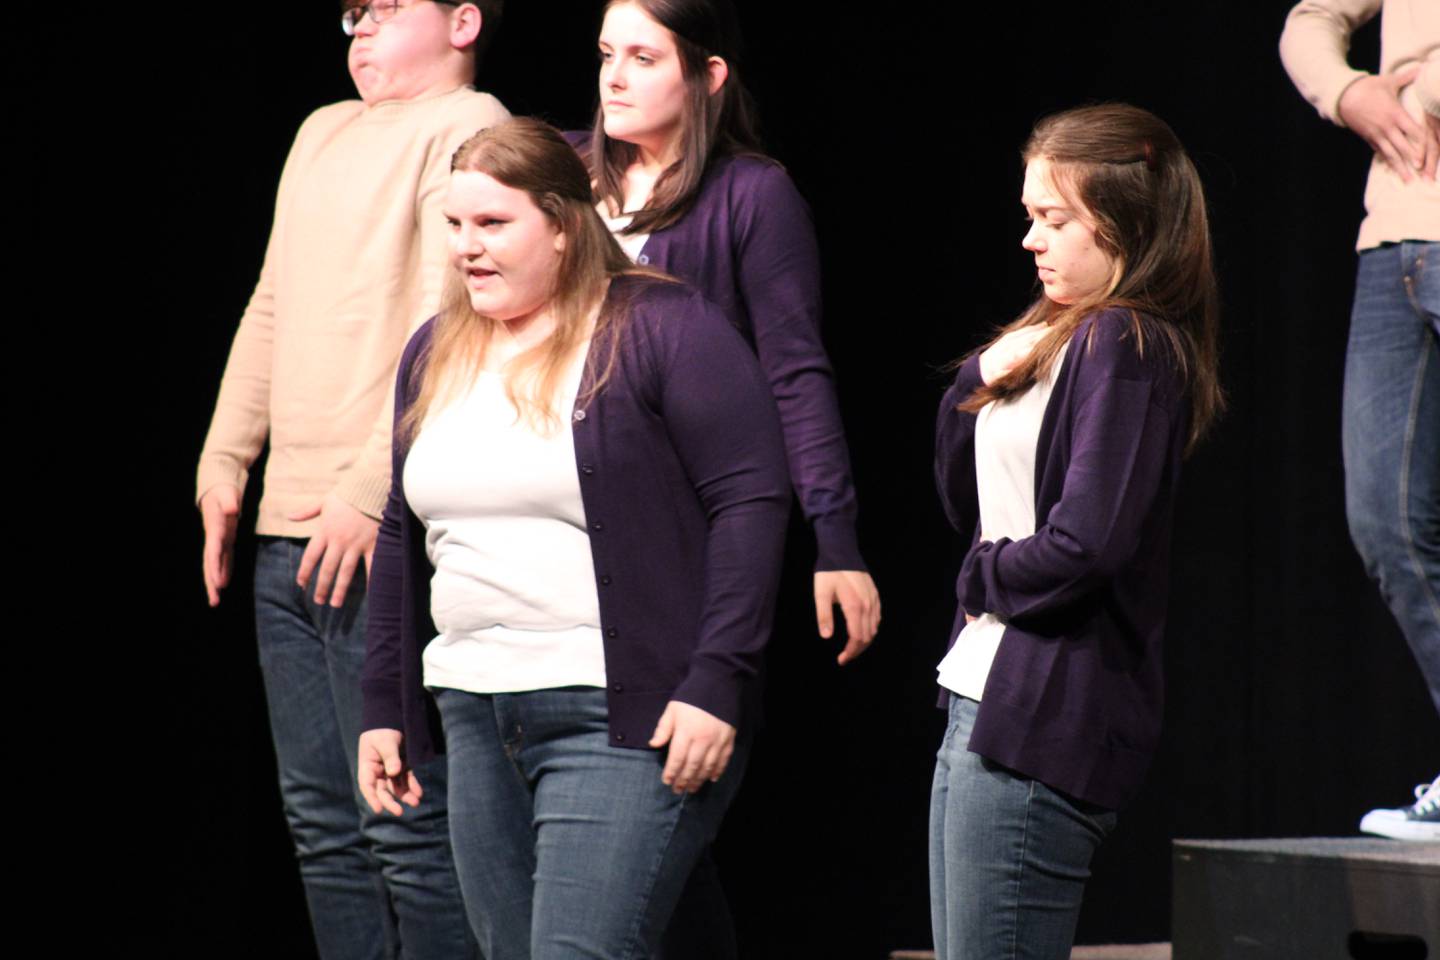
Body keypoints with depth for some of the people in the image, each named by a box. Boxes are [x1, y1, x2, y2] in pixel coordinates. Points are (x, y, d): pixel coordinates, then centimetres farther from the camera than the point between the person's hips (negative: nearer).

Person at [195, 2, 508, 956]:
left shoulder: (467, 128, -5)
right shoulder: (323, 133, 21)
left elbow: (446, 321, -14)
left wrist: (371, 492, -20)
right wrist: (224, 462, 16)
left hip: (382, 530, -8)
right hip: (288, 530, 8)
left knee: (403, 822, -9)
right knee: (323, 821, 10)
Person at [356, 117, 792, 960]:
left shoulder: (661, 329, -6)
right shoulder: (436, 354, 15)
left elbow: (751, 500, -11)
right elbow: (404, 536, 22)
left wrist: (716, 683, -17)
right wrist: (387, 707, 19)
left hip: (625, 727, -7)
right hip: (478, 722, 7)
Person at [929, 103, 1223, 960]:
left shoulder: (1123, 346, -13)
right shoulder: (1061, 341, 16)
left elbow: (1087, 543, -22)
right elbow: (967, 501, 21)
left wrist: (984, 579, -4)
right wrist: (983, 382, 5)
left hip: (1047, 720, -10)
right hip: (988, 700, 10)